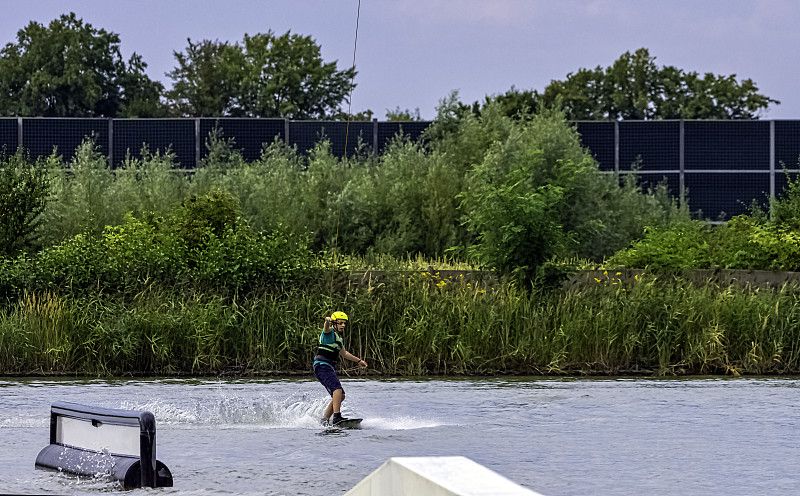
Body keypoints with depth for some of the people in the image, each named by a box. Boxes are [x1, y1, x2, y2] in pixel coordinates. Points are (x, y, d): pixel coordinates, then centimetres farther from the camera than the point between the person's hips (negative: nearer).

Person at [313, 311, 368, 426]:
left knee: (340, 396, 10)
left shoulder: (339, 337, 22)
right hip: (322, 367, -10)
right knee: (337, 389, -28)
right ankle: (337, 416, -39)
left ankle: (324, 420, 16)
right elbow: (326, 328, -32)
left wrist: (358, 360, 41)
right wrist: (327, 321, -56)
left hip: (330, 369, 10)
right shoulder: (330, 332, -6)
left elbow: (344, 353, 36)